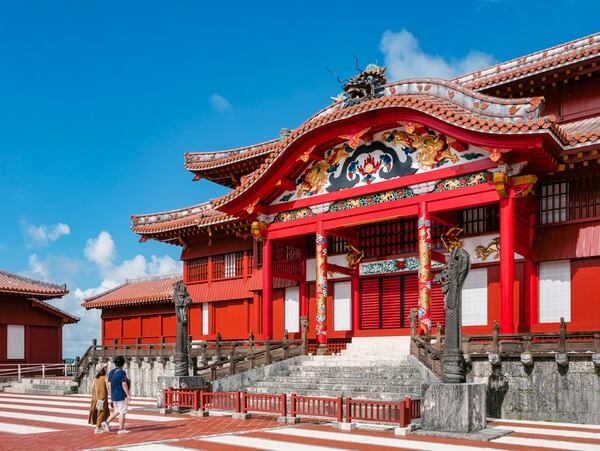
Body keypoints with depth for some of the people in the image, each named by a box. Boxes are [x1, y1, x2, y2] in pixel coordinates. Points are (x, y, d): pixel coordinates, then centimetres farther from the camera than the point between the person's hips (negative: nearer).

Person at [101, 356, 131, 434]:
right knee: (122, 412, 0)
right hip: (121, 396, -7)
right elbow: (124, 385, -17)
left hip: (113, 396, 7)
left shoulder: (111, 372, 8)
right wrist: (128, 395, -12)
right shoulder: (122, 372, -14)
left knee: (117, 411, 19)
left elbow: (109, 385, 10)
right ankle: (121, 429, 2)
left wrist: (111, 396, 17)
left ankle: (106, 422, 5)